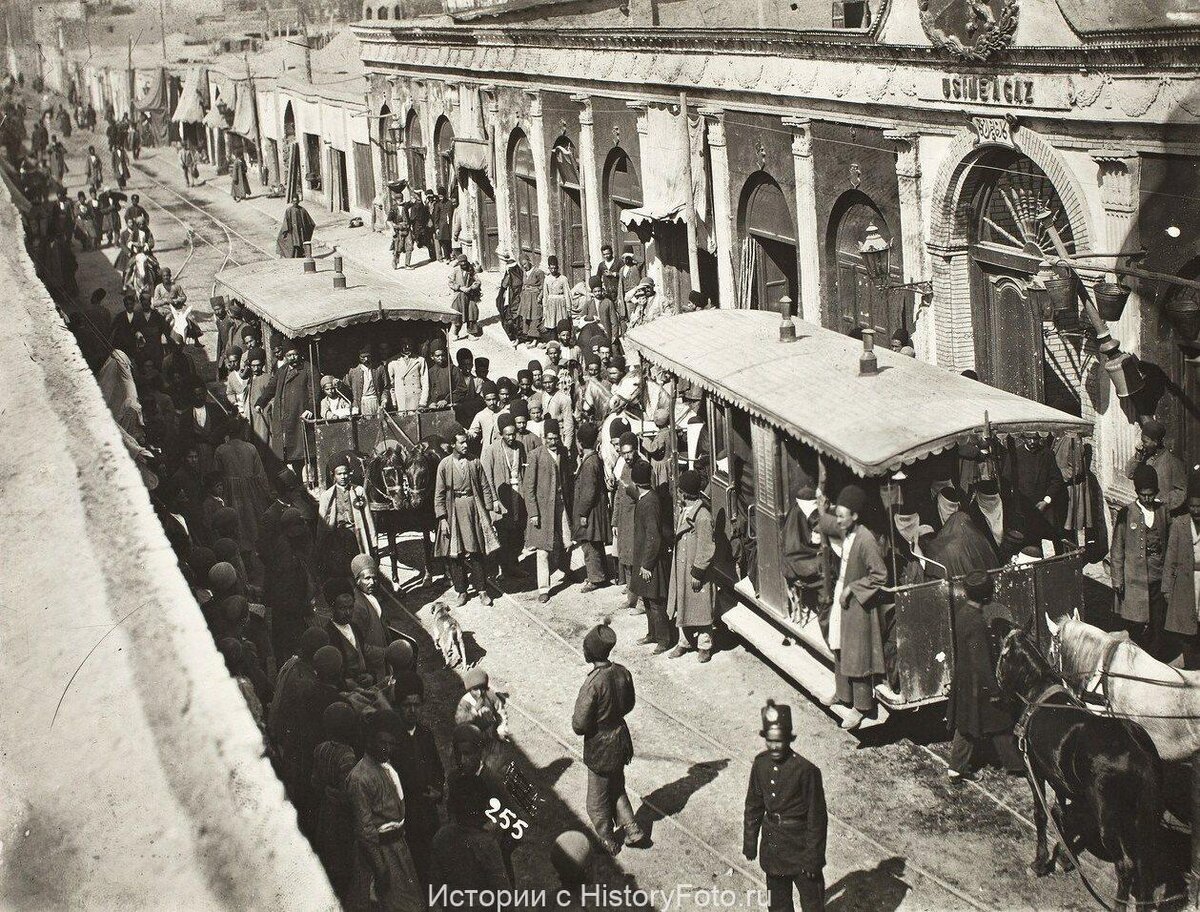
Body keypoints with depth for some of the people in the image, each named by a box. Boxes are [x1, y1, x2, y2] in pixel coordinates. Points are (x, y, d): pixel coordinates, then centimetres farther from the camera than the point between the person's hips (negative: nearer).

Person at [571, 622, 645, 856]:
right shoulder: (623, 673, -11)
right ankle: (632, 830, 28)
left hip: (599, 746, -6)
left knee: (598, 798, 17)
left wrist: (578, 725, -3)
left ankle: (607, 840, 31)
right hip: (621, 738, 6)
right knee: (617, 788, 27)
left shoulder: (593, 683, -31)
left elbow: (579, 724, -24)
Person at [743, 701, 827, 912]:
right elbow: (753, 805, 8)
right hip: (772, 845, 5)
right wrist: (750, 842, 11)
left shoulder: (806, 770, -21)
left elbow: (817, 817, -15)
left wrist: (813, 857, -13)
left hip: (800, 846, -5)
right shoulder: (761, 764, -5)